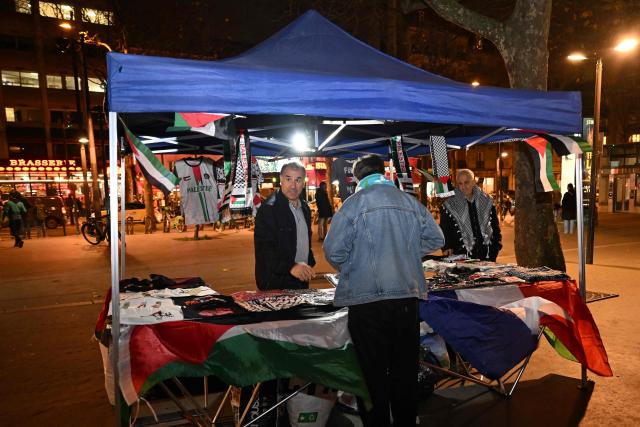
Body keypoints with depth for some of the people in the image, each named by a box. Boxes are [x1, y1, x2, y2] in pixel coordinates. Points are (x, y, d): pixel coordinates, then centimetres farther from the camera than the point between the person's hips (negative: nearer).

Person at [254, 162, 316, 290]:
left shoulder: (305, 208, 11)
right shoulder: (268, 209, -15)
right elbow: (263, 248, -23)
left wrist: (310, 263, 11)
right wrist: (291, 267, -33)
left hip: (302, 279, 7)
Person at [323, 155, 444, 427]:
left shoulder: (354, 203, -6)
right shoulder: (411, 202, 6)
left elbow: (333, 250, -9)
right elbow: (435, 239, 12)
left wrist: (346, 269, 10)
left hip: (367, 298, -4)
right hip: (408, 295, 4)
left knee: (372, 373, 9)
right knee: (405, 369, 18)